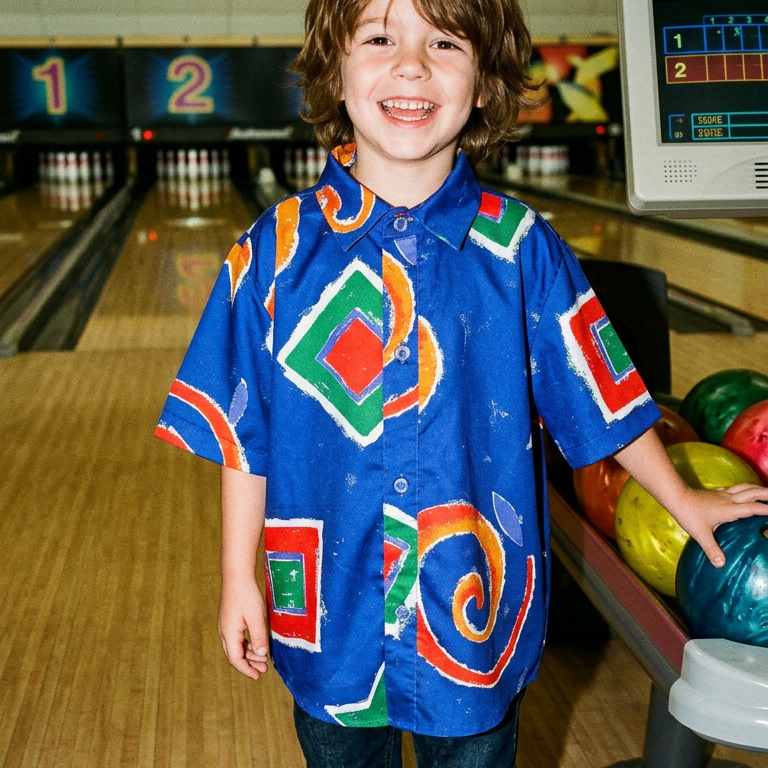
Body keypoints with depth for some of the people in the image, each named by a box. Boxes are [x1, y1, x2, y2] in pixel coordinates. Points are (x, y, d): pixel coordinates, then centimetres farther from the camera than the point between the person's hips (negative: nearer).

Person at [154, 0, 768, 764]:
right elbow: (243, 434, -2)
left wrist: (685, 501, 11)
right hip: (331, 622, 1)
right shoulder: (278, 250, -9)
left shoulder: (519, 249, -10)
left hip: (475, 617, 0)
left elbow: (599, 397, 2)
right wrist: (237, 579, -1)